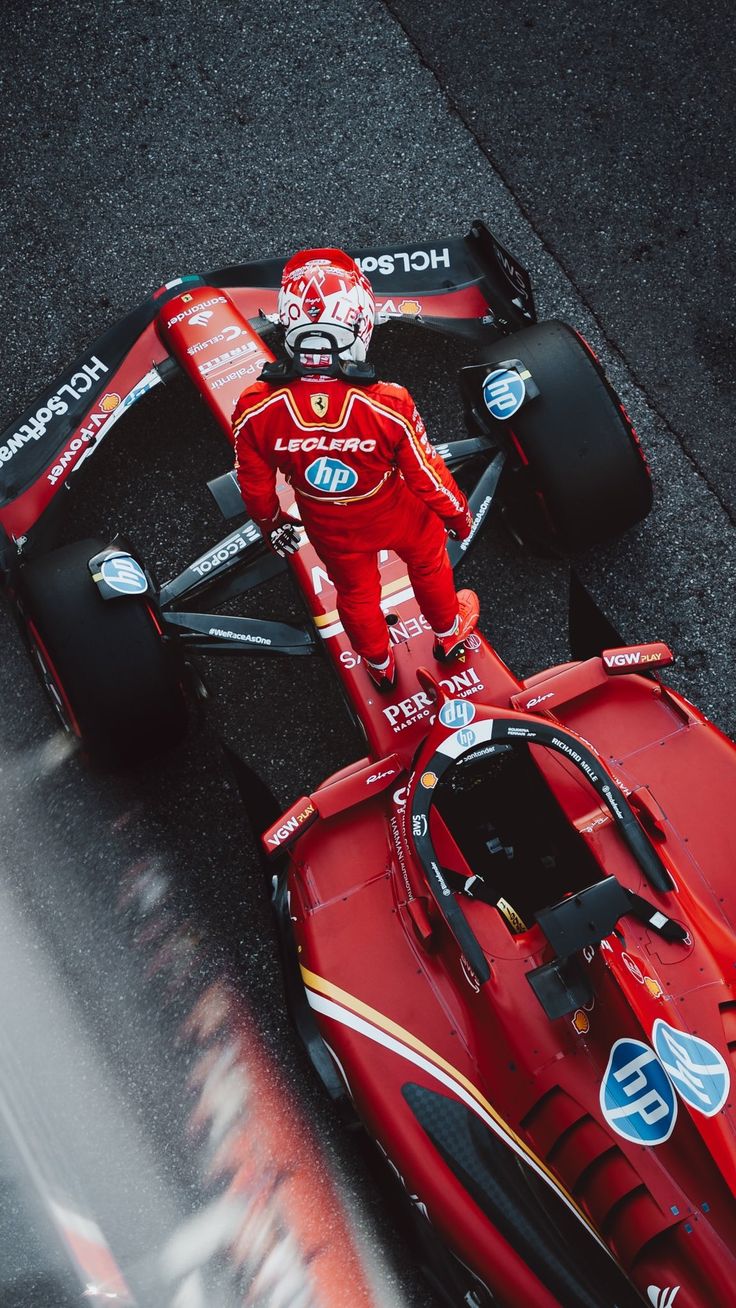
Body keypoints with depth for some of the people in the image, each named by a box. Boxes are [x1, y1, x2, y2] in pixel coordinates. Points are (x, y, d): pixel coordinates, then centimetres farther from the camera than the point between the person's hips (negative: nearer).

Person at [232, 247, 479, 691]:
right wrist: (458, 513, 2)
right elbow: (428, 477, -21)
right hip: (398, 518, -1)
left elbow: (255, 487, -12)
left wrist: (273, 524, 11)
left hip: (332, 532, 2)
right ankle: (449, 633, 62)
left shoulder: (255, 412, -31)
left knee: (355, 592, 31)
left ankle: (380, 665, 60)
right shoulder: (388, 407, -37)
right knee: (428, 563, 32)